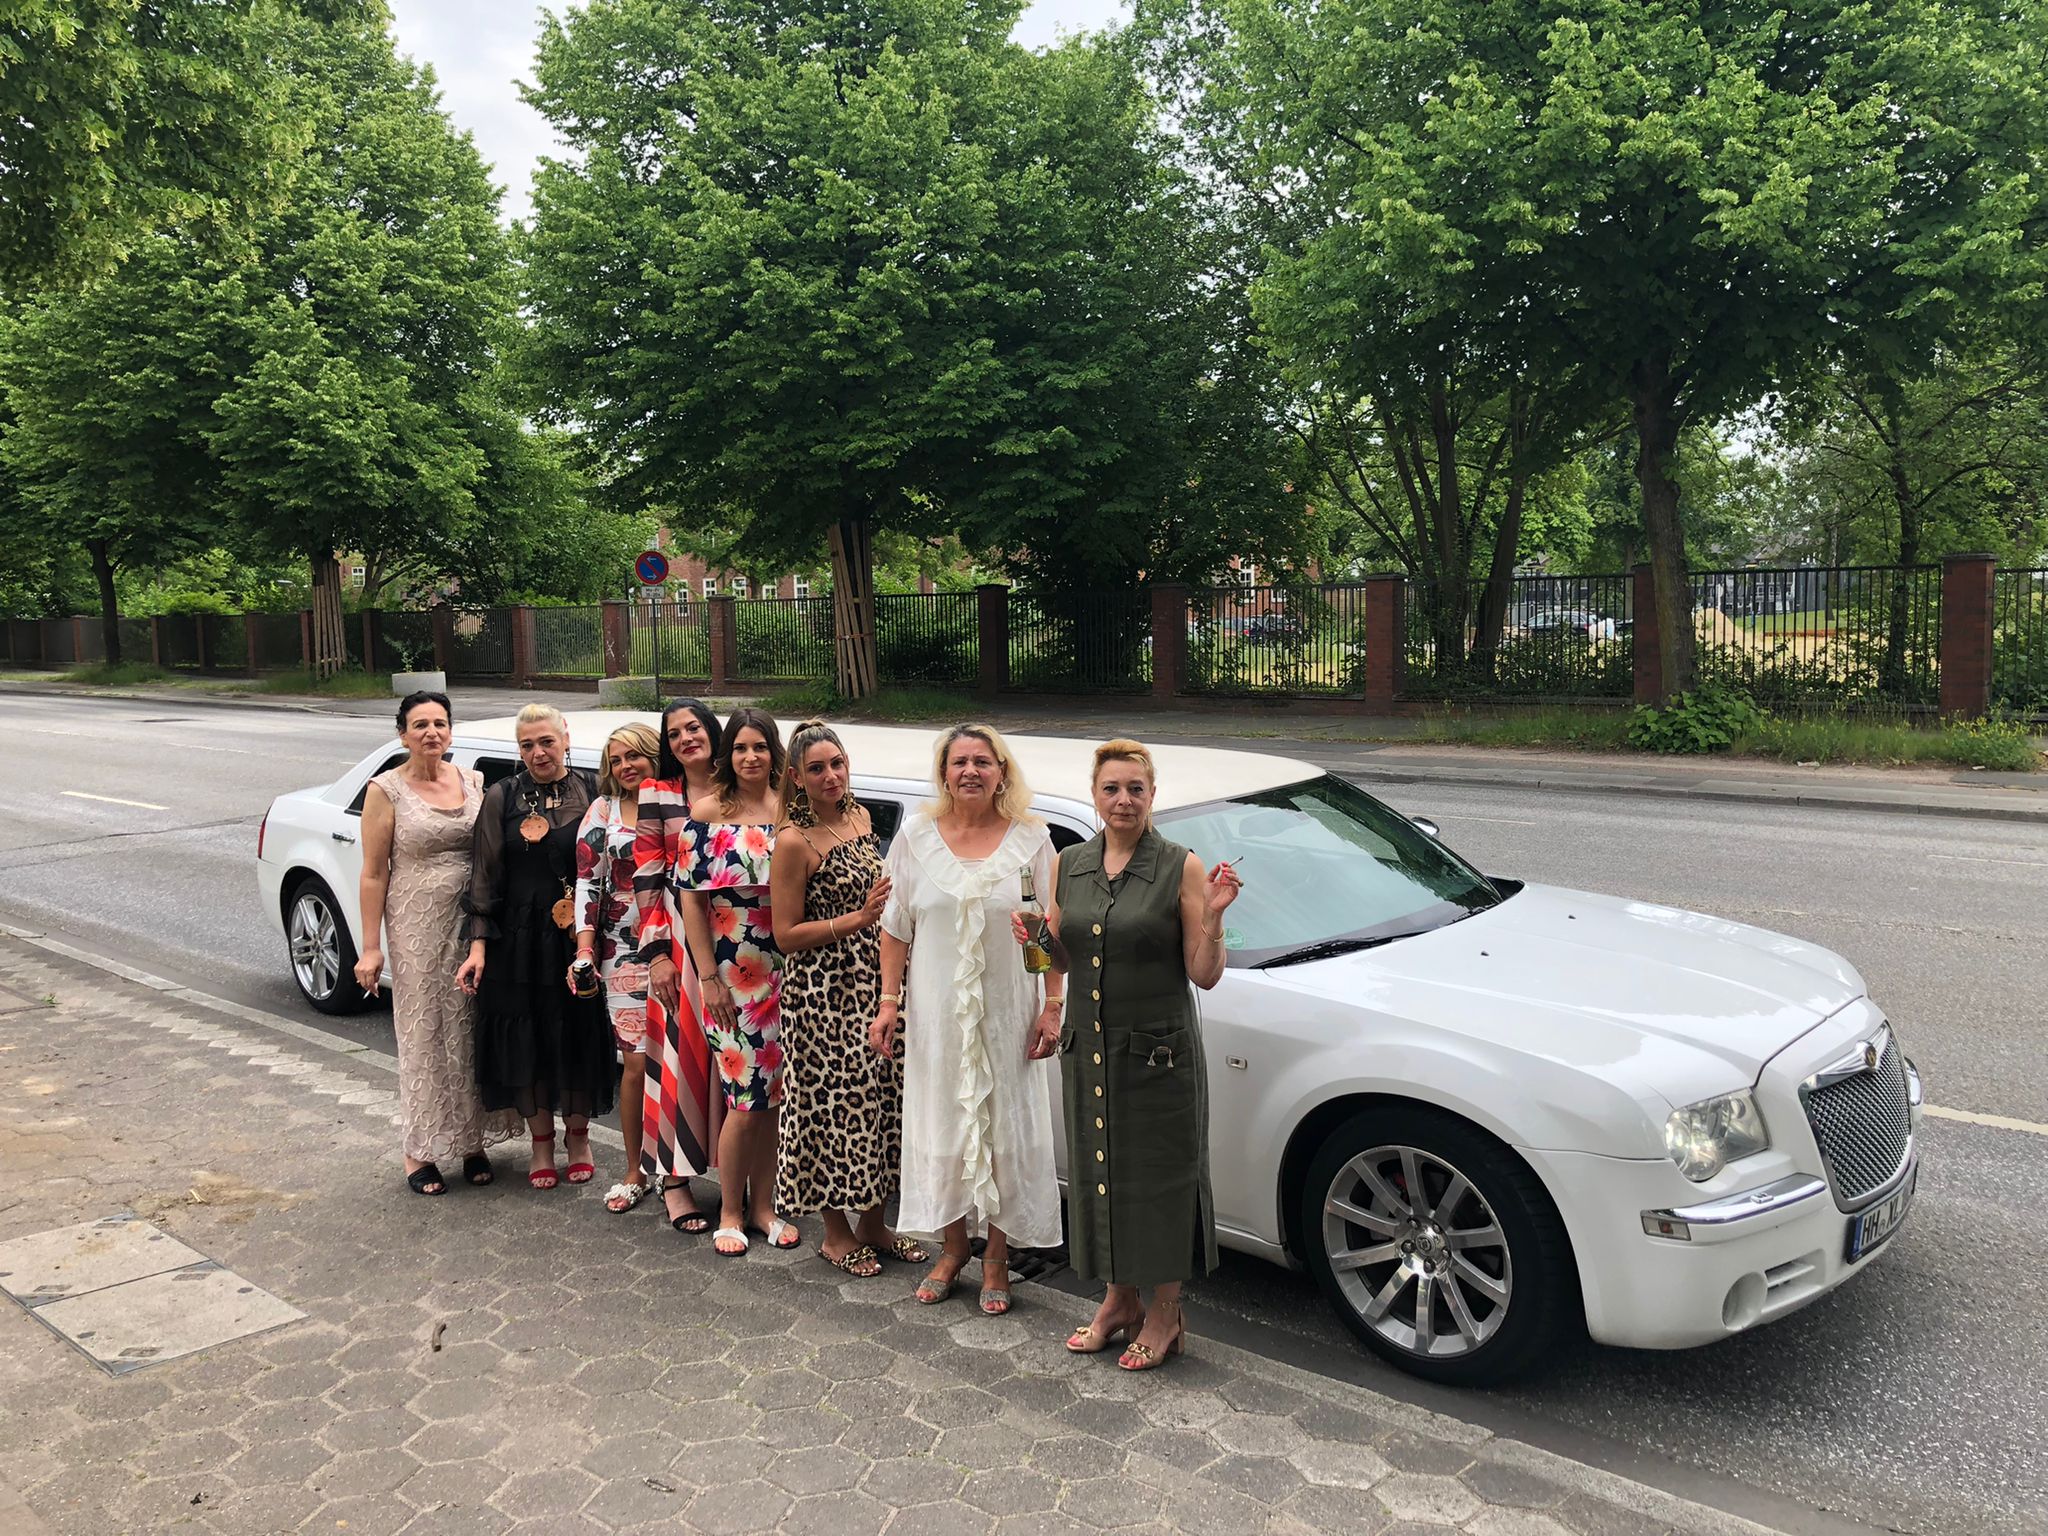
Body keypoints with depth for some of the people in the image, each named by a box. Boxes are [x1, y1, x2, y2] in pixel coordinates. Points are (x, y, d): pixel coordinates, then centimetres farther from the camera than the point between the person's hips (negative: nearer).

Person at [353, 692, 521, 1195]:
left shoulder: (473, 781, 7)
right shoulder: (387, 790, -4)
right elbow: (373, 874, -5)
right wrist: (371, 947, -8)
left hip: (474, 926, 3)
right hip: (419, 930, -3)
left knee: (472, 1031, 8)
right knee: (425, 1035, 2)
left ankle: (473, 1142, 21)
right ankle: (420, 1153, 14)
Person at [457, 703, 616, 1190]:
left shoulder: (590, 793, -1)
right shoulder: (502, 798, 1)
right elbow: (485, 876, 1)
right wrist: (478, 944, -5)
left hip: (580, 938, -1)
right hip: (518, 939, 1)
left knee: (579, 1036, 6)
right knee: (525, 1039, 7)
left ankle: (578, 1137, 26)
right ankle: (541, 1142, 25)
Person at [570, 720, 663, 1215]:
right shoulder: (603, 812, 5)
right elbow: (587, 883, 1)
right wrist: (584, 951, -6)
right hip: (624, 953, 0)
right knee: (637, 1061, -2)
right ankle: (634, 1173, 12)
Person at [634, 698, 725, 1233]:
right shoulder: (657, 795, 1)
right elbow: (647, 876, -2)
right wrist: (656, 952, -8)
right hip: (681, 939, -2)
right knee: (681, 1052, 0)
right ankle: (674, 1180, 8)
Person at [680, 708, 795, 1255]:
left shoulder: (791, 810, 5)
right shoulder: (708, 812, -4)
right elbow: (691, 898, -5)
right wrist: (708, 978, -9)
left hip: (784, 971, 3)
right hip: (730, 974, -3)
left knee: (773, 1095, 9)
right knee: (746, 1100, -2)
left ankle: (763, 1205, 25)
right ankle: (730, 1212, 16)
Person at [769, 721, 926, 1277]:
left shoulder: (860, 818, 8)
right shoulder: (794, 841, -15)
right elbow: (786, 935, -15)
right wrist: (858, 919, -20)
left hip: (873, 981, 7)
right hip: (823, 991, -7)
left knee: (881, 1098, 12)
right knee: (835, 1103, 2)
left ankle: (871, 1220, 27)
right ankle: (836, 1232, 20)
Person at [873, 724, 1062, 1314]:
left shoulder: (1031, 838, -2)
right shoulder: (917, 838, 3)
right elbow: (896, 927, 6)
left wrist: (1052, 1006, -7)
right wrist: (889, 1000, 0)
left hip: (1009, 1013, -1)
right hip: (937, 1013, 2)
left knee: (1007, 1128, 2)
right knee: (943, 1125, 9)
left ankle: (996, 1257, 17)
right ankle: (953, 1247, 27)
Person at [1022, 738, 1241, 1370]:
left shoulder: (1182, 868, -9)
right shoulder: (1071, 864, 5)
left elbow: (1205, 975, -10)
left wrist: (1212, 915, -24)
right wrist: (1039, 938, -6)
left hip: (1158, 1053, -5)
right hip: (1089, 1049, 5)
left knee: (1160, 1177, 5)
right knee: (1101, 1172, 15)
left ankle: (1165, 1315, 22)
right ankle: (1120, 1300, 33)